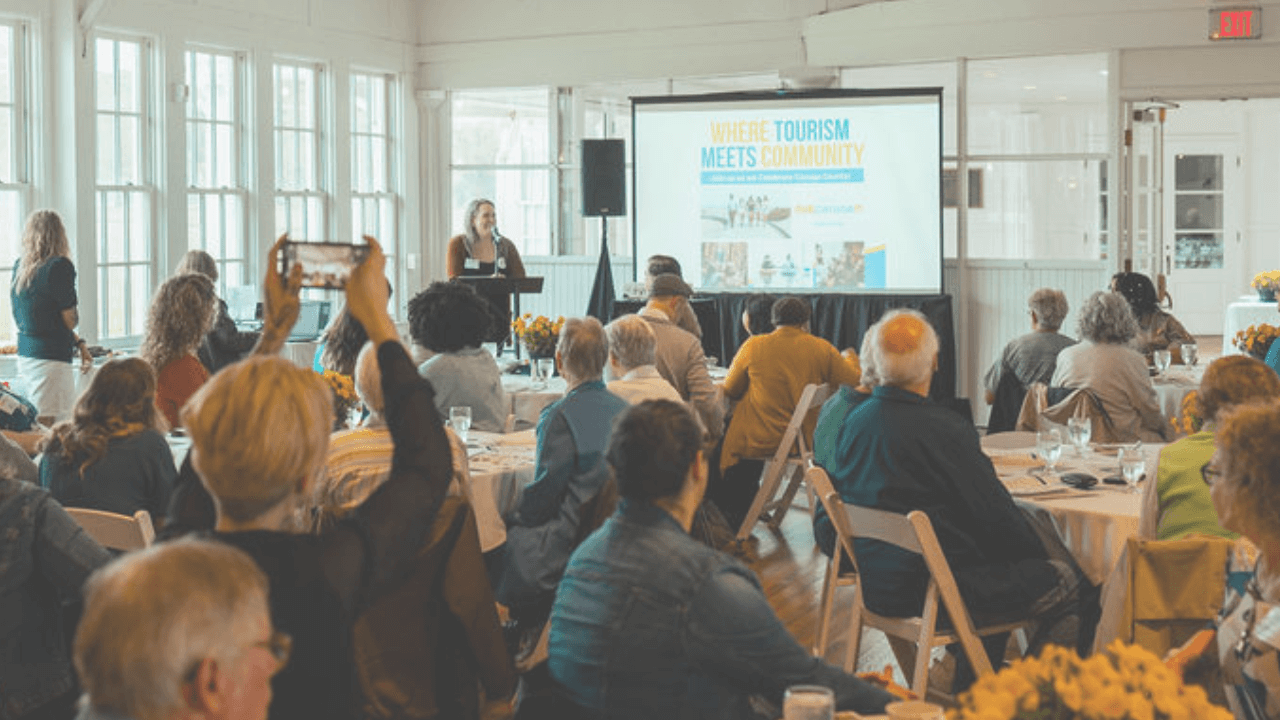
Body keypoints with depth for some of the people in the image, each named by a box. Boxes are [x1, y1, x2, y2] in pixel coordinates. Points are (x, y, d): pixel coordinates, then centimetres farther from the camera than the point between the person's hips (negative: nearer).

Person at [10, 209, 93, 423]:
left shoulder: (19, 267, 10)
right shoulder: (60, 266, -12)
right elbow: (71, 321, -9)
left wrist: (79, 343, 15)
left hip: (24, 356, 8)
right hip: (51, 359, -8)